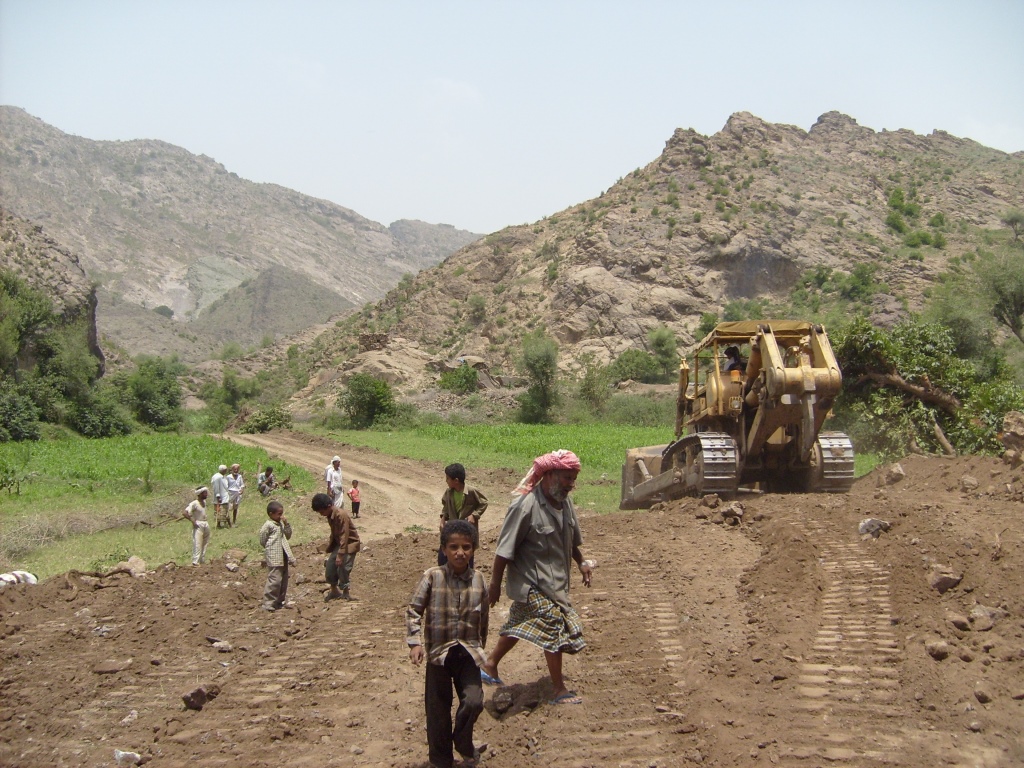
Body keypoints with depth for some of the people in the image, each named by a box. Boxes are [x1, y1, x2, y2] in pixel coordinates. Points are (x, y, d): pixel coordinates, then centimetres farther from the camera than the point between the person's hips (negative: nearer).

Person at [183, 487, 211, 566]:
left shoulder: (204, 502, 10)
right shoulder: (194, 504, -15)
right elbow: (185, 513, -22)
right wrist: (193, 521, -20)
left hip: (205, 525, 8)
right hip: (198, 526, -8)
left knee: (205, 544, 14)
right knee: (197, 545, -10)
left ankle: (202, 561, 24)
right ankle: (195, 562, -10)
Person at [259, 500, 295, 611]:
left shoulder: (281, 524, 14)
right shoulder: (268, 525, -11)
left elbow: (288, 536, 15)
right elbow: (262, 540, -8)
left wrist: (286, 524, 3)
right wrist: (270, 548, 1)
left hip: (283, 557, 9)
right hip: (274, 558, -9)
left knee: (284, 579, 13)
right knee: (275, 580, -11)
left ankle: (280, 601, 23)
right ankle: (268, 603, -6)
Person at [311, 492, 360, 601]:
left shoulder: (341, 515, -27)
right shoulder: (330, 516, 1)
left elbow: (344, 536, -28)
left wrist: (340, 555, -29)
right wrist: (330, 548, 19)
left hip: (349, 544, -8)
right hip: (338, 543, 9)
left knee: (343, 569, -12)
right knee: (330, 567, 3)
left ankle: (345, 594, 3)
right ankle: (334, 591, 19)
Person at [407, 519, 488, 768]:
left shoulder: (478, 580, -1)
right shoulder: (432, 577, -8)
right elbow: (414, 610, -5)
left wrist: (481, 646, 17)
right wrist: (415, 642, -15)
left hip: (468, 653, 1)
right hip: (438, 653, -1)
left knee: (474, 702, -14)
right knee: (438, 710, 6)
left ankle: (463, 743, 16)